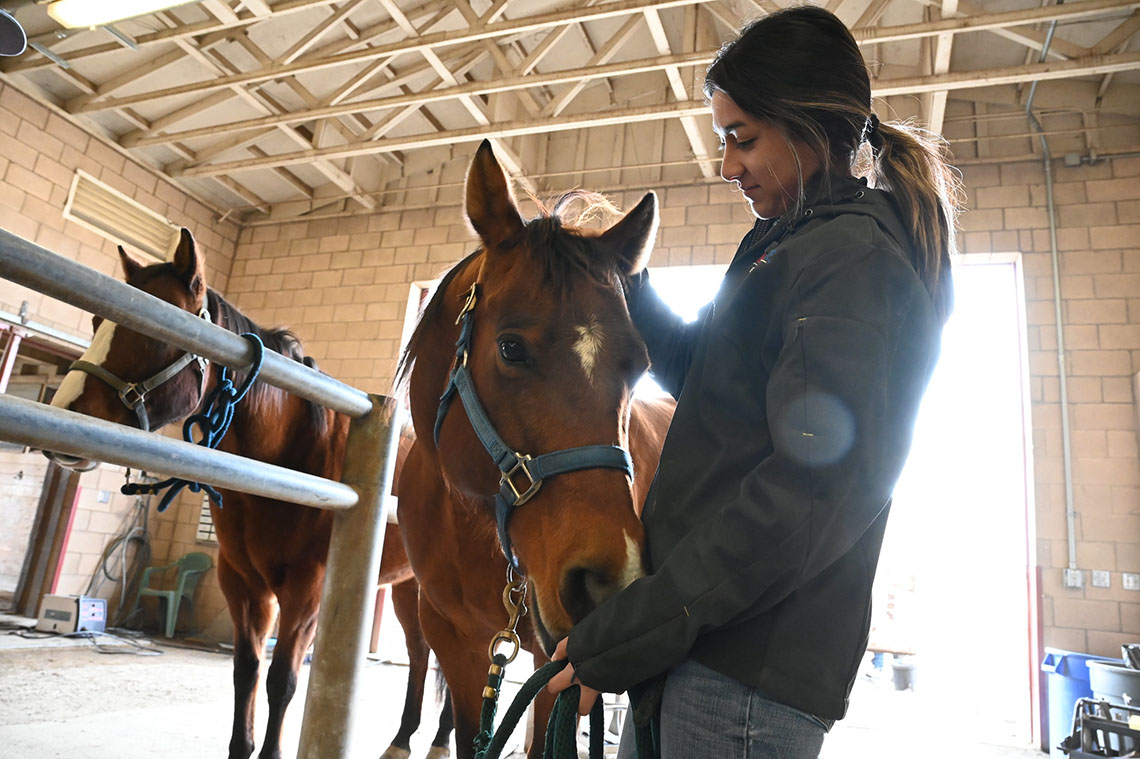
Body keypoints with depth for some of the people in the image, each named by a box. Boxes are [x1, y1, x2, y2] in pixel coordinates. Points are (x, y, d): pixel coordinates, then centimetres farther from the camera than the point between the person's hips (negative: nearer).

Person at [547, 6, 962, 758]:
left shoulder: (856, 262, -17)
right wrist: (621, 284, 13)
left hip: (750, 663, -9)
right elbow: (701, 371, 25)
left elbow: (811, 494, -26)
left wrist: (626, 633, -23)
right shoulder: (791, 244, 15)